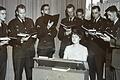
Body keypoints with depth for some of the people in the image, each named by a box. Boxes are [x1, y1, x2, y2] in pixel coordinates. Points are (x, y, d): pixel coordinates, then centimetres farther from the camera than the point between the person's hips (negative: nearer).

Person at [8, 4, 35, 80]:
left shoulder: (30, 21, 15)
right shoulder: (12, 23, 2)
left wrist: (30, 36, -4)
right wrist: (20, 40, -18)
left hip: (30, 50, 3)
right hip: (18, 50, -3)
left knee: (30, 73, 6)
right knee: (18, 73, 0)